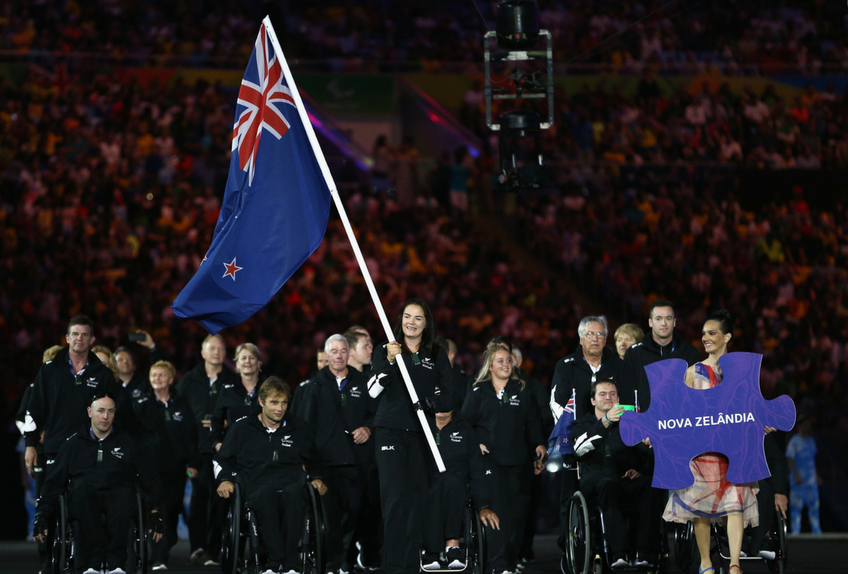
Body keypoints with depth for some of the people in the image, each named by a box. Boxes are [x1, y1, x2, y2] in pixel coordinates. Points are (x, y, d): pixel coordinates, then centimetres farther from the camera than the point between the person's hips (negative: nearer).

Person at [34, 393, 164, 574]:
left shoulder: (126, 442, 22)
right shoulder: (74, 444, 21)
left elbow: (151, 481, 20)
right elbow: (54, 482, 17)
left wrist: (155, 512, 6)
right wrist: (42, 515, 4)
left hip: (116, 500, 0)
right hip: (84, 503, 0)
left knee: (124, 493, -37)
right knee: (81, 490, -37)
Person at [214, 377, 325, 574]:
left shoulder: (299, 428, 21)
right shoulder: (242, 428, 15)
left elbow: (311, 460, 34)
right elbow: (222, 459, 24)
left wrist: (316, 478, 15)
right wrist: (224, 479, 6)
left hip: (291, 484, 1)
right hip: (256, 486, -1)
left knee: (293, 493, -39)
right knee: (266, 494, -41)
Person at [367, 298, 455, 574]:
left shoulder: (437, 356, 10)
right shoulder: (384, 351, 5)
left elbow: (447, 397, 7)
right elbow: (373, 390, -9)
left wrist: (428, 403, -12)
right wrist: (389, 361, -23)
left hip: (422, 435, 2)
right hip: (391, 432, -2)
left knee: (417, 499, 1)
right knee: (396, 498, -14)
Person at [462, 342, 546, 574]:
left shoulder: (522, 391, 16)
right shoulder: (477, 393, 9)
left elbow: (533, 422, 14)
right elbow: (465, 423, 8)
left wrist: (539, 444, 0)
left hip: (517, 460, 3)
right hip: (490, 459, -3)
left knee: (518, 510, 0)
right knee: (498, 509, -15)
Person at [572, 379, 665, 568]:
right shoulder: (585, 424, 20)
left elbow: (649, 455, 20)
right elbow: (580, 449, -4)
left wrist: (641, 470, -4)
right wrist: (605, 422, -17)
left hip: (628, 483, 2)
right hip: (596, 485, -2)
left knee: (652, 487, -32)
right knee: (608, 484, -40)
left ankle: (644, 553, -40)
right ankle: (619, 553, -50)